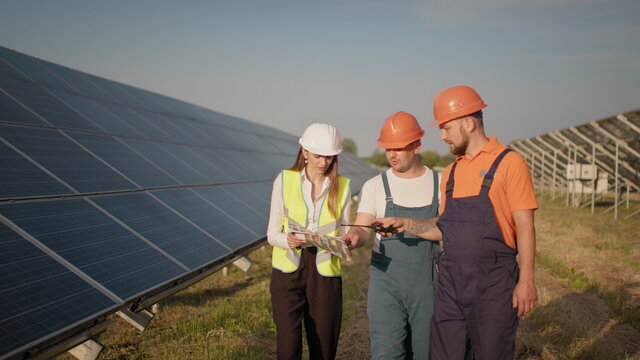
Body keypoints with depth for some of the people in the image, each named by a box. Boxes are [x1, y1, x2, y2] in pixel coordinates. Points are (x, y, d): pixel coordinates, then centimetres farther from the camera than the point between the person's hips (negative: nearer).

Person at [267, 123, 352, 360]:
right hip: (288, 270, -1)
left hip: (325, 273, 1)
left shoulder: (343, 187, 5)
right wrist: (288, 240, -19)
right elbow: (272, 234, 2)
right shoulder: (284, 180, 2)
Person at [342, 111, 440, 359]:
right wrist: (354, 237, -28)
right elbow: (362, 229, -6)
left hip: (428, 283, 1)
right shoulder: (375, 186, 3)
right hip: (386, 281, -1)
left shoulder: (439, 184, 4)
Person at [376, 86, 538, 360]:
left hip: (493, 281, -6)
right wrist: (407, 224, 6)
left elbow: (525, 227, -9)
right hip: (451, 280, 6)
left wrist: (526, 280, -13)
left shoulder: (509, 163, -6)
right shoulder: (451, 172, 13)